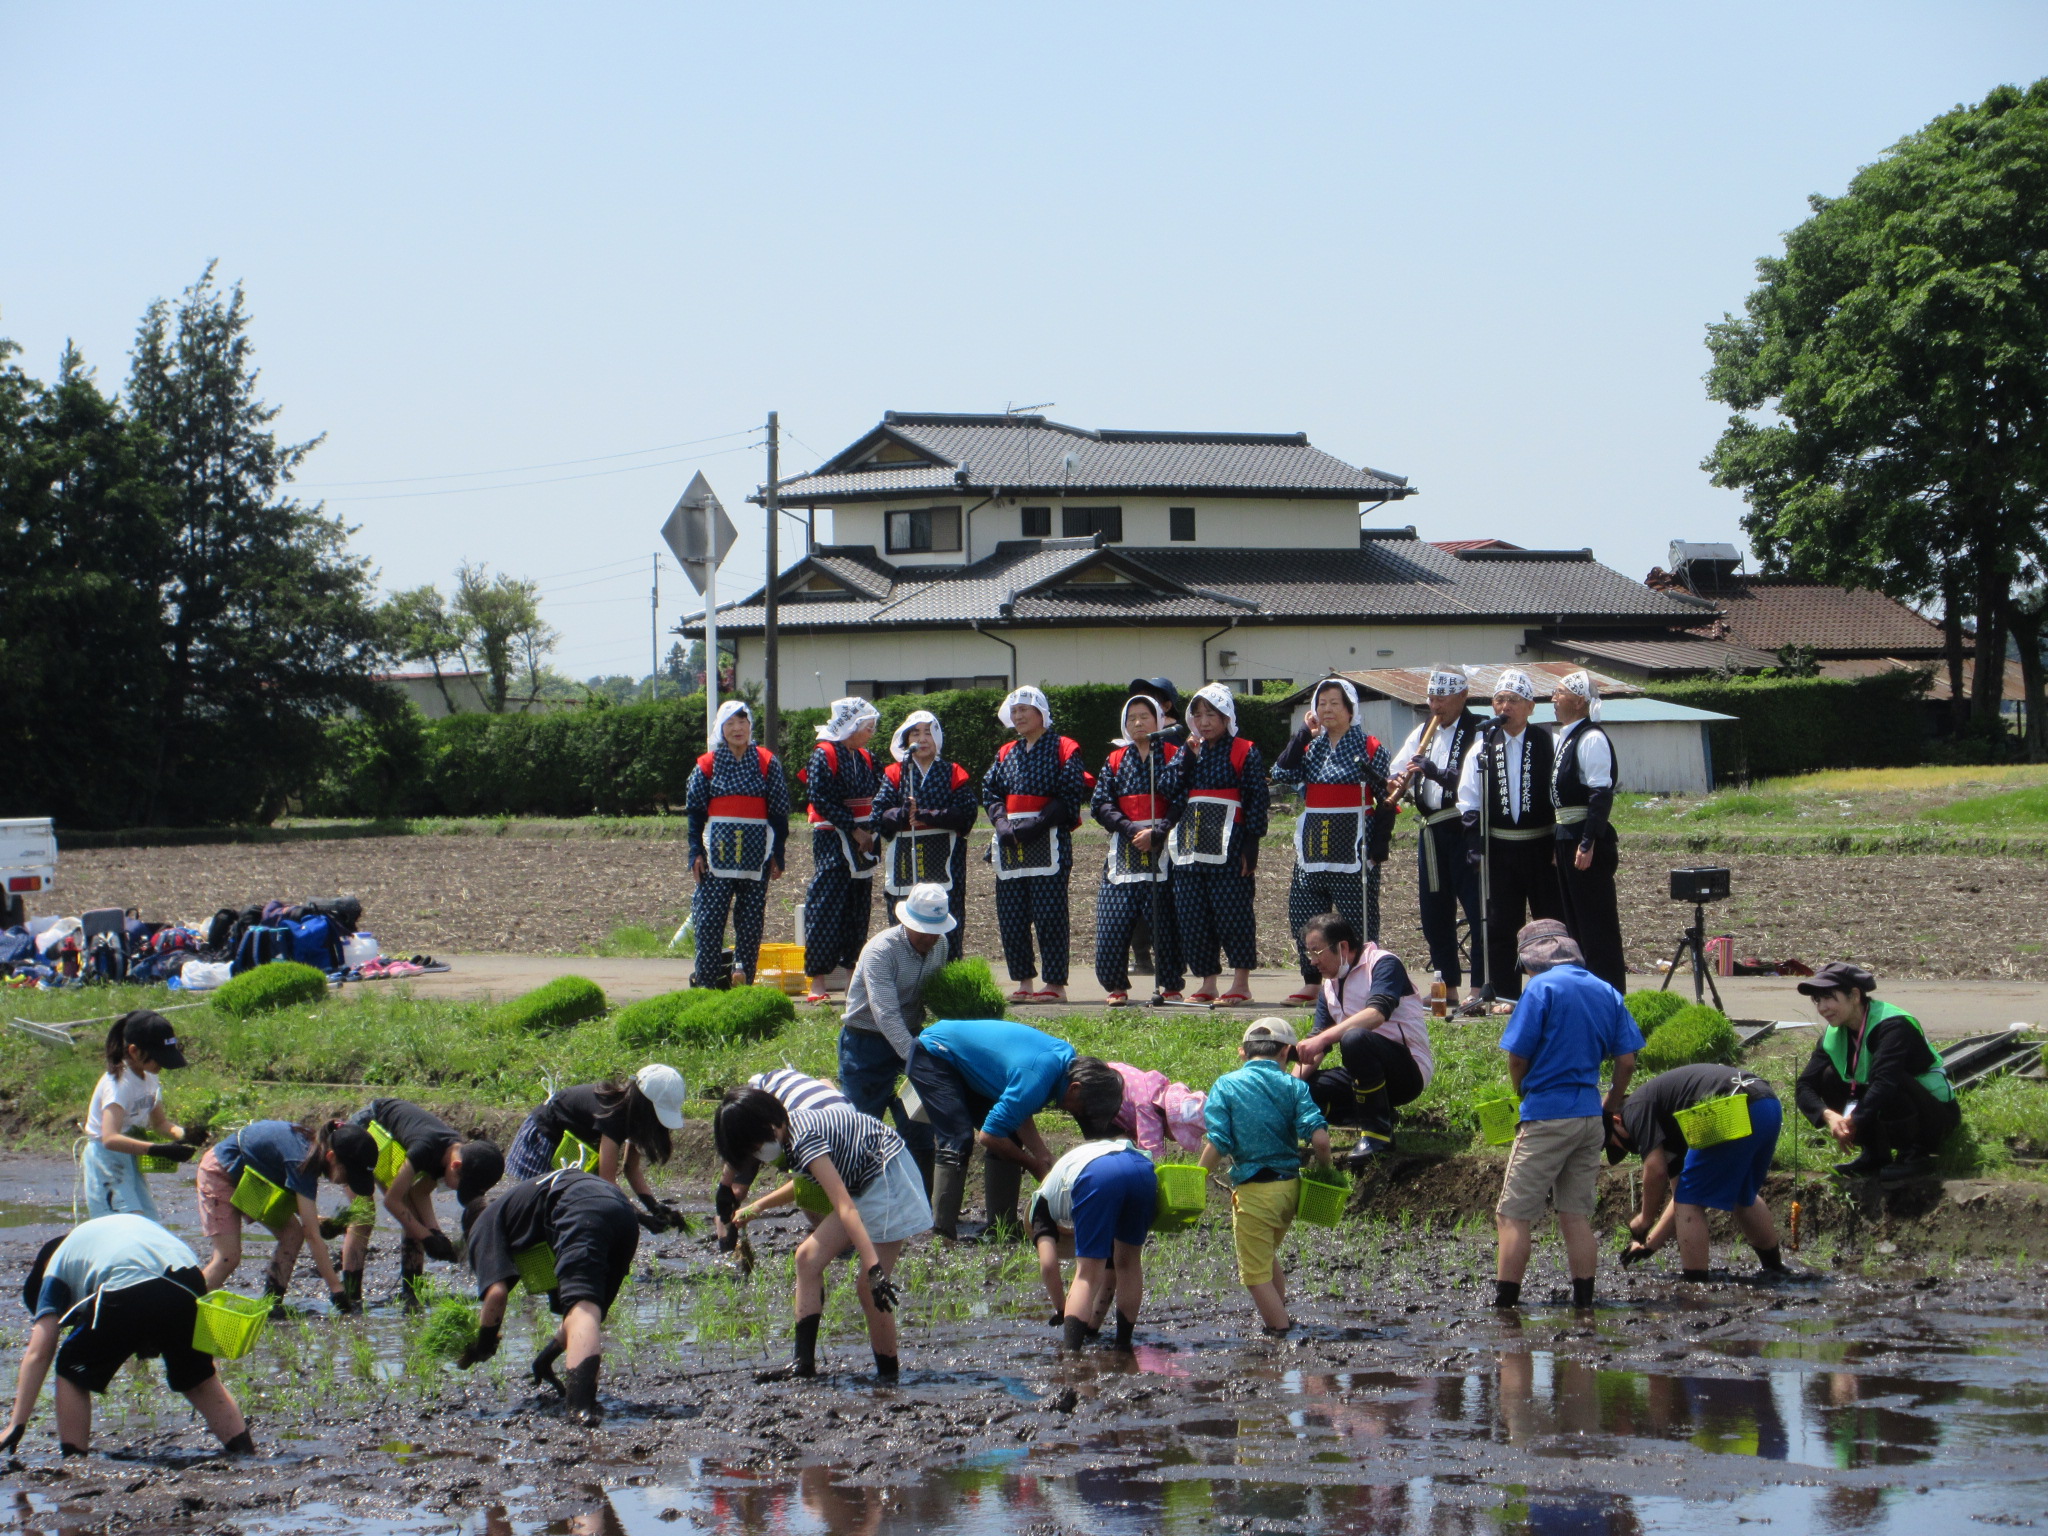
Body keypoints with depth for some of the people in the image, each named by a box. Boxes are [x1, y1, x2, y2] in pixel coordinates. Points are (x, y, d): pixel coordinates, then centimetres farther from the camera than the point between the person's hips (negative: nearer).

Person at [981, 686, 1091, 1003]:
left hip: (1048, 843, -6)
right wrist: (1003, 825, -8)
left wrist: (1036, 825, -16)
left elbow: (1071, 797, -8)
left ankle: (1056, 983, -4)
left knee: (1049, 915, -8)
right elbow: (991, 793, 11)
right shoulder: (1005, 754, 18)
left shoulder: (1062, 750, 0)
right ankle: (1024, 982, 10)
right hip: (1010, 845, 6)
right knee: (1010, 917, 3)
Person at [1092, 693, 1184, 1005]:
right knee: (1113, 922, -5)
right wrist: (1130, 828, -11)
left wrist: (1157, 832, -17)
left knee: (1165, 922, -6)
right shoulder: (1115, 760, 15)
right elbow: (1101, 804, 5)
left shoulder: (1172, 755, 5)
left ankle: (1170, 986, 4)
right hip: (1124, 851, 3)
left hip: (1161, 849, -3)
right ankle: (1116, 986, 5)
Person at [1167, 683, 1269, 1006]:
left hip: (1228, 847, -6)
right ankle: (1207, 982, 13)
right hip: (1191, 845, 6)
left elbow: (1257, 799, -6)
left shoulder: (1244, 752, -1)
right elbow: (1171, 789, 2)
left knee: (1232, 915, -6)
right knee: (1192, 918, 5)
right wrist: (1188, 755, -5)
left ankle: (1241, 983, 0)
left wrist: (1251, 846, -12)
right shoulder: (1190, 751, 15)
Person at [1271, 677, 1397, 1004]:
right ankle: (1312, 982, 14)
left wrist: (1377, 849, -11)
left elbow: (1387, 800, -4)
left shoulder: (1369, 747, -2)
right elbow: (1282, 773, -2)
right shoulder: (1311, 747, 14)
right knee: (1302, 915, 4)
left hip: (1352, 850, -6)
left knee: (1358, 917, -4)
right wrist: (1304, 732, -2)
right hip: (1313, 848, 6)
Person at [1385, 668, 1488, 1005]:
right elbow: (1398, 771, 16)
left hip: (1464, 829, -7)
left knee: (1477, 909, -8)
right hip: (1431, 832, 7)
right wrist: (1394, 785, -7)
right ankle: (1447, 987, 18)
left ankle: (1480, 988, -7)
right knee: (1433, 911, 10)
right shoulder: (1423, 731, 15)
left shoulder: (1476, 733, -6)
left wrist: (1434, 772, -28)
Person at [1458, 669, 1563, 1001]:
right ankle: (1504, 995, 9)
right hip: (1499, 849, 2)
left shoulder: (1549, 745, -2)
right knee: (1499, 924, 3)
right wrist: (1474, 845, -3)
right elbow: (1468, 803, 7)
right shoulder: (1482, 749, 5)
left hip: (1542, 847, -2)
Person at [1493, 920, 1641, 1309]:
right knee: (1577, 1215, 11)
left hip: (1547, 1116, -6)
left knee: (1513, 1216, -3)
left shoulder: (1542, 988, -9)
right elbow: (1627, 1059, 8)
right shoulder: (1606, 992, 10)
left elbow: (1517, 1056, -11)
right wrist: (1611, 1106, 21)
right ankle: (1583, 1304, 8)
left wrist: (1523, 1095, 8)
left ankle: (1504, 1306, -8)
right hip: (1590, 1116, 6)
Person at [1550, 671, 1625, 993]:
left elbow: (1601, 794, -20)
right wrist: (1561, 840, 17)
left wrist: (1588, 843, -24)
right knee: (1574, 919, 14)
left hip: (1587, 838, -10)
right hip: (1567, 837, 10)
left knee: (1597, 922, -5)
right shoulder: (1565, 737, 15)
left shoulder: (1591, 739, -15)